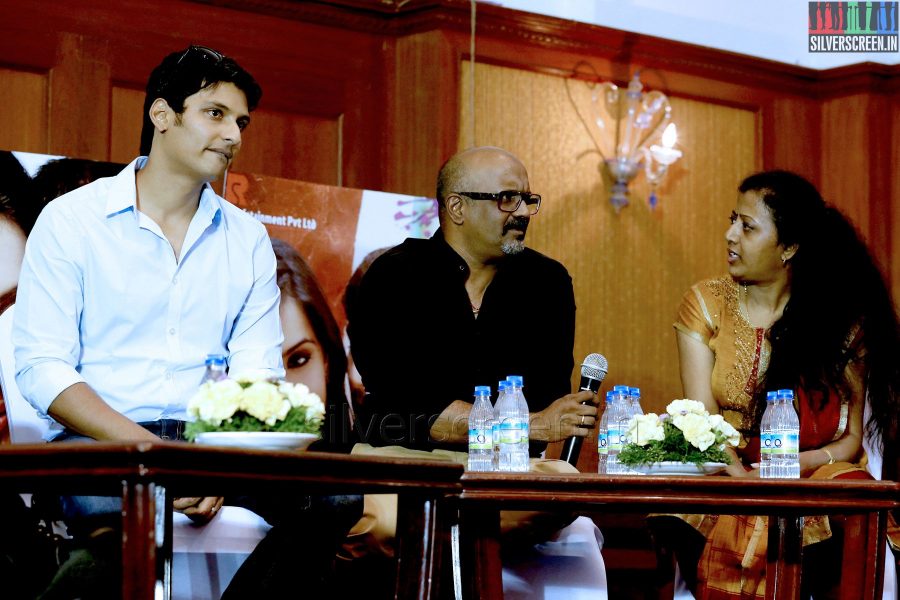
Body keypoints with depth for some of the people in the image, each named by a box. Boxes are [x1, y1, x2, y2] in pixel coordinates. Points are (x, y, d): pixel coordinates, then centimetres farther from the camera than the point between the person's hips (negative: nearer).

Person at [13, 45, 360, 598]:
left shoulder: (247, 238, 15)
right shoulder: (70, 221, 3)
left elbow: (259, 372, 8)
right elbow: (42, 368, -5)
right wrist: (150, 450, -18)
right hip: (100, 439, -4)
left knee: (334, 496, -22)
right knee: (117, 532, -38)